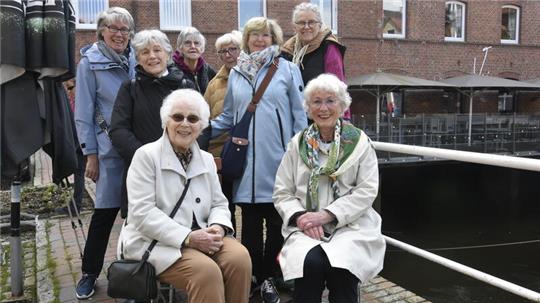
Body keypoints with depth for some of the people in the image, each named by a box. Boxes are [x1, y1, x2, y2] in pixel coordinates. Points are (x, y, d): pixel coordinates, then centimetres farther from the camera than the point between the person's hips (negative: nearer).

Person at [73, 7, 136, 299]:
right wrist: (90, 154, -8)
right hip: (110, 149, -3)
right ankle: (89, 272, 18)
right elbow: (83, 112, -5)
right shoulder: (90, 62, -3)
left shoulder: (135, 60, 8)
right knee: (106, 211, 1)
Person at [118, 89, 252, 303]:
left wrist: (218, 227, -10)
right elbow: (143, 214, -14)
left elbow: (219, 204, 14)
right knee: (206, 270, -30)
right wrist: (187, 237, -21)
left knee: (239, 257, -23)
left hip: (200, 238, 5)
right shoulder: (146, 155, -5)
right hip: (156, 242, -5)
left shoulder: (206, 159, 14)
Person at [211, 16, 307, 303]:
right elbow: (227, 117, 18)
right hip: (246, 158, 3)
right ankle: (253, 275, 22)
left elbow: (300, 115, 2)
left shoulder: (287, 69, 3)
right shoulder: (236, 73, 13)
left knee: (276, 221, 4)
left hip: (277, 158, -2)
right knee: (250, 221, 8)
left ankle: (268, 277, 18)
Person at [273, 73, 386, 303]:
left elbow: (366, 191, -5)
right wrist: (300, 216, -13)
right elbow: (282, 193, 6)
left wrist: (327, 215, -15)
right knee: (310, 262, -29)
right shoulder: (297, 144, 8)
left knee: (341, 264, -30)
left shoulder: (359, 142, 3)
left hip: (351, 225, -1)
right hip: (306, 227, 1)